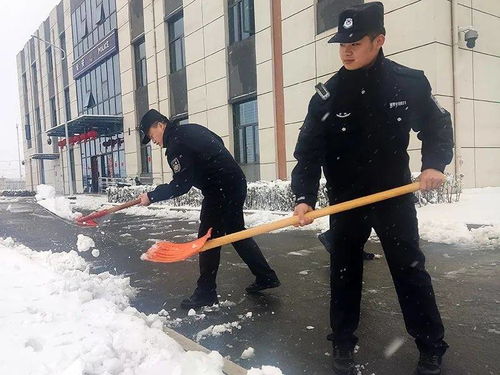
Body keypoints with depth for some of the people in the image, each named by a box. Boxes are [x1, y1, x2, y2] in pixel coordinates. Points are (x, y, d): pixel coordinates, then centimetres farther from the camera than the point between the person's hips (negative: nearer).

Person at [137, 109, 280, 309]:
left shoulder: (176, 145, -15)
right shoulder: (191, 129, 13)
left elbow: (181, 185, -17)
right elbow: (218, 143, 25)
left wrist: (151, 196, -7)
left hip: (221, 191, -10)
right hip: (236, 183, 10)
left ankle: (206, 292, 5)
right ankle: (266, 277, 24)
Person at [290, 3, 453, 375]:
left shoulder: (410, 82, -7)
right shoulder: (328, 94, -8)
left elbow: (438, 125, 6)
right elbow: (308, 149, -10)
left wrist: (435, 163, -11)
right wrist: (304, 197, -21)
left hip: (394, 195, 0)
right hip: (345, 200, 1)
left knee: (411, 270, 6)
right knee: (344, 272, 9)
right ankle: (343, 343, 26)